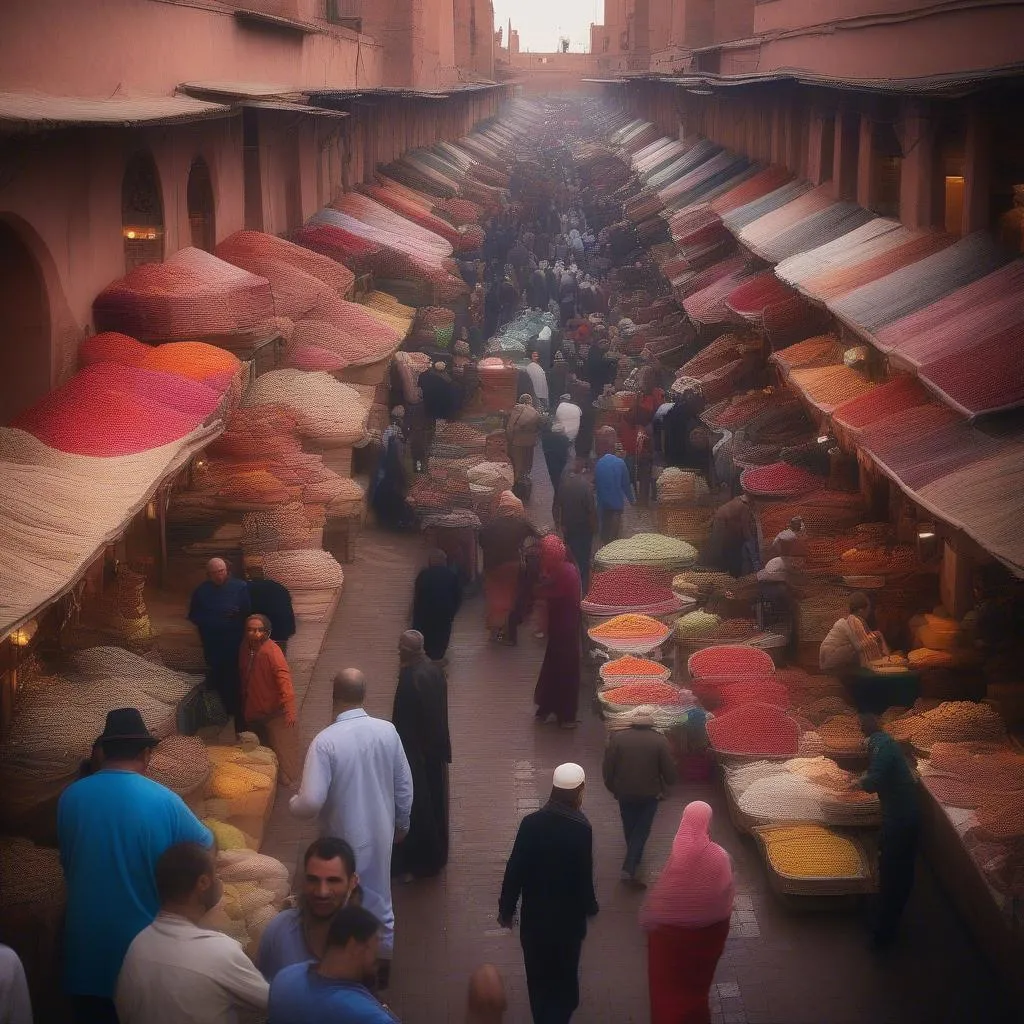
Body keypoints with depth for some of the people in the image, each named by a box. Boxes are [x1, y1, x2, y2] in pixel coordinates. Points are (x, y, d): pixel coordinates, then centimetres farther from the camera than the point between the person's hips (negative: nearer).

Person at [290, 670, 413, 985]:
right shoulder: (387, 731, -11)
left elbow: (311, 803, -27)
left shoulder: (325, 741, -25)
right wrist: (401, 823, 17)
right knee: (379, 897, 23)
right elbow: (404, 785, 0)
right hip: (380, 832, 4)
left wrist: (292, 803, -3)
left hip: (344, 839, -4)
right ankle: (383, 959, 39)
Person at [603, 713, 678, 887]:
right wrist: (665, 788, 9)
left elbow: (607, 768, -8)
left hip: (624, 792, 2)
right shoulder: (660, 741, -13)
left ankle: (633, 863, 40)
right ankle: (630, 868, -4)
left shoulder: (617, 738, -10)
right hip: (649, 794, -2)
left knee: (630, 828, 22)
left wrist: (613, 788, 8)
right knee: (641, 830, 8)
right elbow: (669, 771, -11)